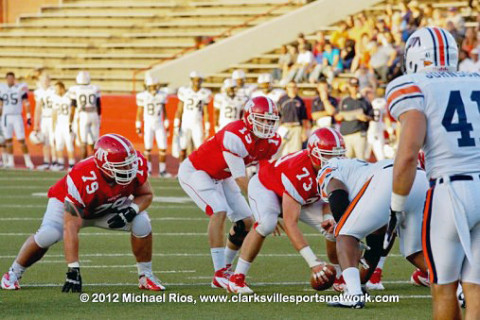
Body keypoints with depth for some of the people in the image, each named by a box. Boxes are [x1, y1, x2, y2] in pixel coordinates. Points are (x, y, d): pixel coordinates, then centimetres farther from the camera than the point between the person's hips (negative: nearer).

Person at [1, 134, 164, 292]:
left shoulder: (136, 164, -31)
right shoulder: (83, 179, -44)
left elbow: (146, 194, -9)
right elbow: (70, 228, -42)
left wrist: (129, 212, -31)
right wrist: (73, 270, -44)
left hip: (111, 207, 4)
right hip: (69, 203, -4)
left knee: (142, 222, -21)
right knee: (48, 235, -29)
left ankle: (145, 276, 0)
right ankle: (14, 273, -4)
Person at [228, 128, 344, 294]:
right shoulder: (299, 174, -44)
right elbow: (290, 224, -45)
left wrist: (328, 217, -29)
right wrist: (313, 262, -49)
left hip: (305, 197, 6)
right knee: (266, 224, -37)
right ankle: (237, 278, -26)